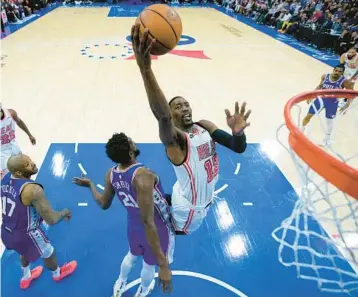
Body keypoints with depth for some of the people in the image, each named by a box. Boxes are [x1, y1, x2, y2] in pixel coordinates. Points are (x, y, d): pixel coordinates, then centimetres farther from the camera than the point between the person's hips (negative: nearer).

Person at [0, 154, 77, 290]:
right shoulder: (33, 189, -35)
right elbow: (51, 219, -31)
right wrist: (65, 212, -11)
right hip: (25, 234, -7)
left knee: (26, 251, 37)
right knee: (48, 253, 24)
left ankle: (26, 277, 62)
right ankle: (57, 274, 53)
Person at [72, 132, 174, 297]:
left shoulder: (110, 175, -13)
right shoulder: (143, 176, -36)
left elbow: (104, 204, 5)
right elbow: (148, 222, -37)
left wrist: (90, 184, 22)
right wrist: (163, 265, -34)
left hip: (134, 227, 5)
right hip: (158, 229, -5)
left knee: (132, 255, 37)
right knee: (149, 264, 27)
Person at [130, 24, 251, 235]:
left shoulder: (205, 126, -7)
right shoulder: (173, 138, -28)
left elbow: (239, 148, -11)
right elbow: (161, 115, -51)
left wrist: (238, 132, -37)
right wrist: (145, 69, -68)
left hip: (206, 199, 7)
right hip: (188, 208, -6)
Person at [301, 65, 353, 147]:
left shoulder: (344, 82, -23)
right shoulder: (325, 76, -15)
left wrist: (347, 104, -28)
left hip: (333, 103, -2)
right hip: (321, 98, 2)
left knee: (329, 121, 13)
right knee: (309, 115, 3)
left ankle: (327, 139, 36)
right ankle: (301, 130, 31)